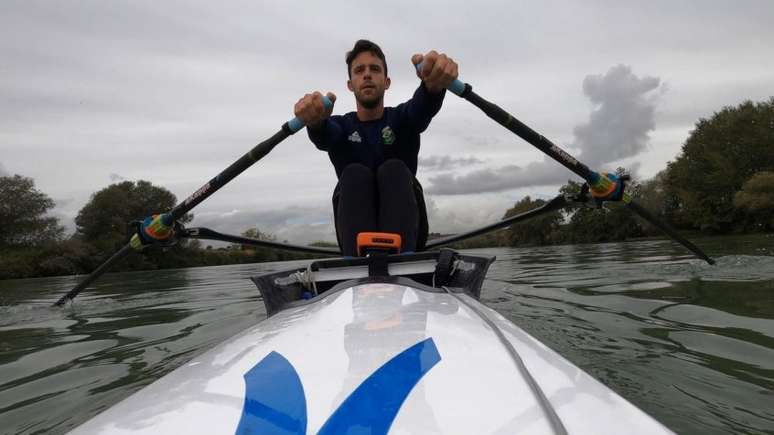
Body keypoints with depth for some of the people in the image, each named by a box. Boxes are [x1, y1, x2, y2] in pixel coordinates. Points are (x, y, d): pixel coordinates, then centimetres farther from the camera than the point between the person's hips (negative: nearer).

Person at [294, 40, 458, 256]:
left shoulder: (401, 119, 8)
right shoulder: (341, 126, 10)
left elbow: (422, 106, -19)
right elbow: (323, 136, -17)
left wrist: (434, 83, -44)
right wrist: (315, 119, -44)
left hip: (404, 229, 0)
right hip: (357, 231, 1)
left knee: (394, 169, -24)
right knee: (354, 174, -24)